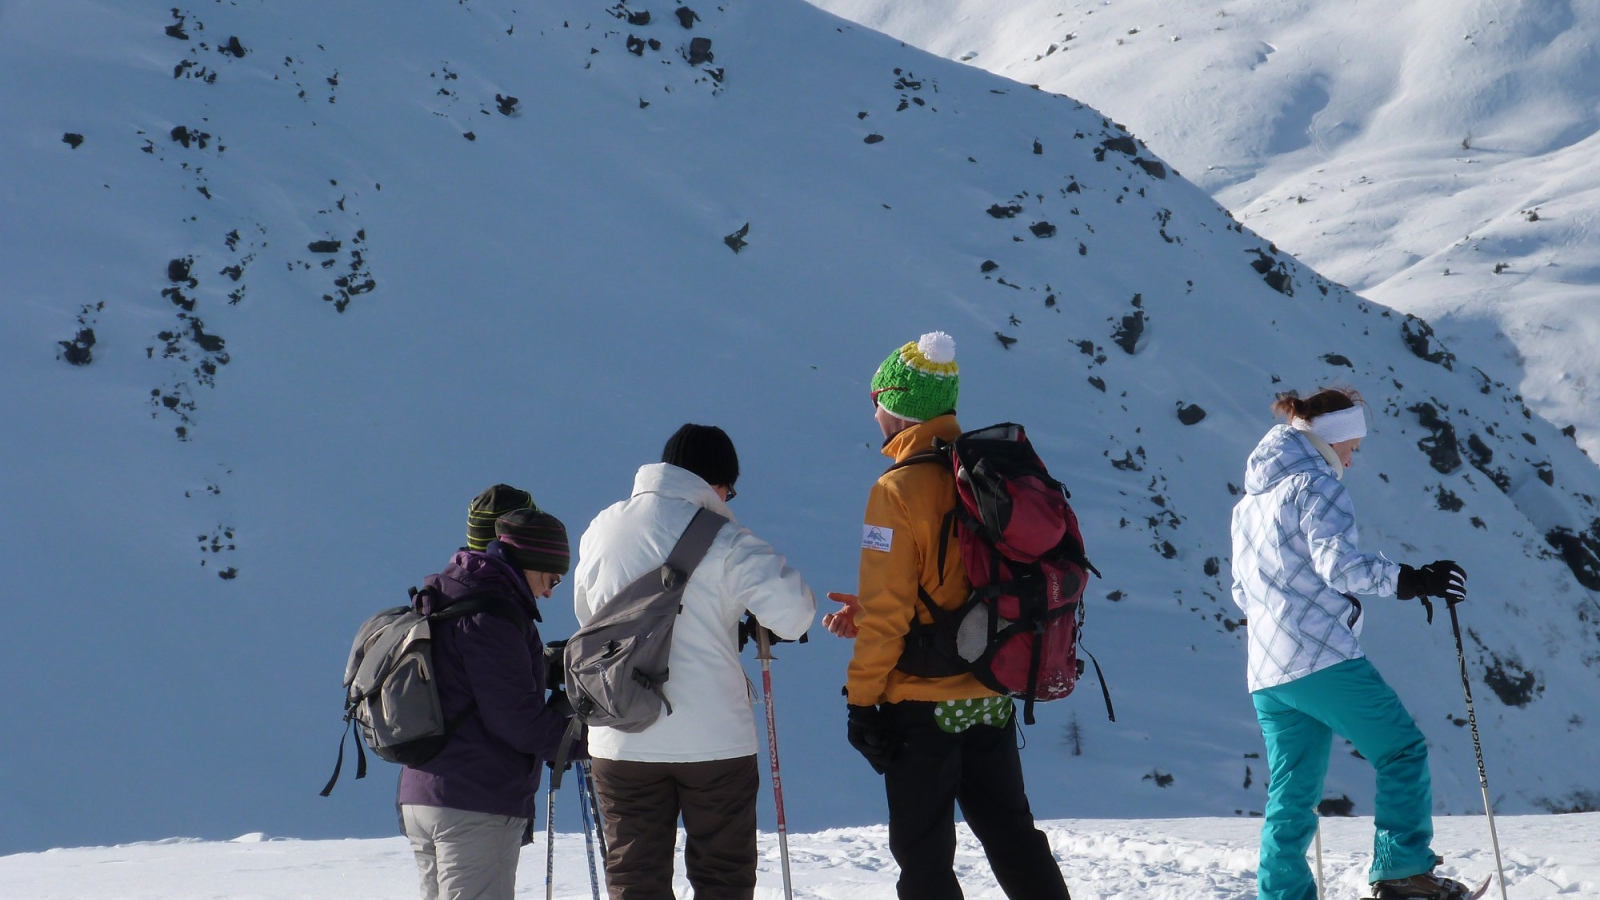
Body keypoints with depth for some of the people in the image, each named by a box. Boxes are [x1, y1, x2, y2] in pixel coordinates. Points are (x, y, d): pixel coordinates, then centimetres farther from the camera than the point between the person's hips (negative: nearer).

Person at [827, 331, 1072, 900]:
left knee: (922, 853, 2)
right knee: (1009, 831, 16)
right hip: (993, 697, 7)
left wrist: (862, 696, -9)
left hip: (924, 704, -7)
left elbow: (888, 608, -17)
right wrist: (872, 614, 18)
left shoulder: (899, 489, -16)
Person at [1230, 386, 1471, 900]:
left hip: (1266, 675, 8)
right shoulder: (1315, 485, -5)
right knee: (1402, 750, 0)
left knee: (1291, 795, 10)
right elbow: (1335, 560, -19)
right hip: (1323, 660, -8)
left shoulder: (1248, 502, 21)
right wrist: (1409, 581, -20)